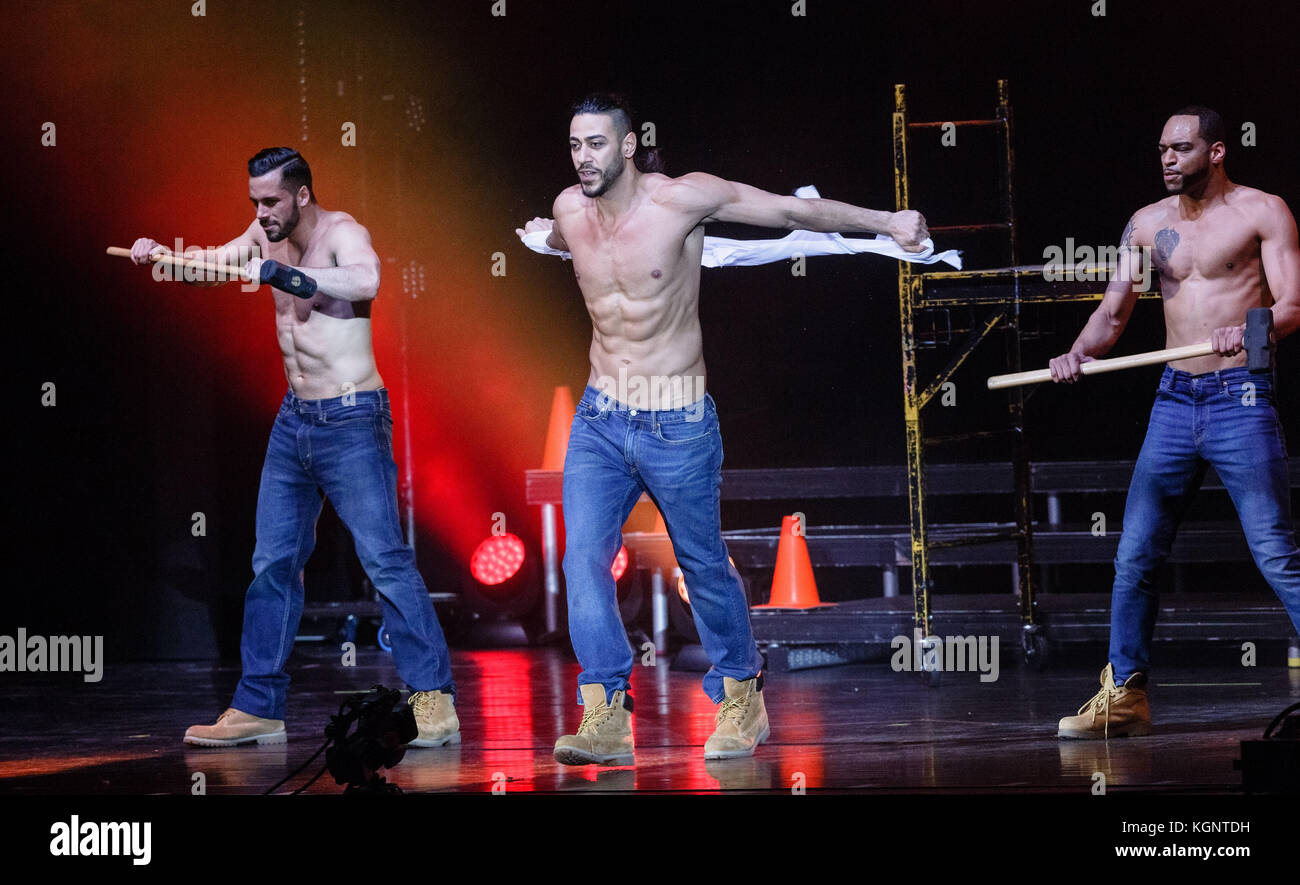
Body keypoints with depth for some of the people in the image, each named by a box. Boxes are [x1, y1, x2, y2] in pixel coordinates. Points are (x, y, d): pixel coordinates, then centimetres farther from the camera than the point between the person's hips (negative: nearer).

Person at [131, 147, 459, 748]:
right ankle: (257, 709, 14)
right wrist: (161, 255, 2)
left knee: (384, 558, -12)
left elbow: (366, 280, -37)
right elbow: (212, 263, 22)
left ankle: (434, 699, -11)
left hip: (352, 420, -8)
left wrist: (282, 273, -40)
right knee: (273, 563, 8)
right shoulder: (268, 235, 7)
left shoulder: (341, 233, -15)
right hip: (294, 420, 8)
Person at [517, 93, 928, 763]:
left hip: (677, 423, -4)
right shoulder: (568, 211, 0)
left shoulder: (681, 198, -15)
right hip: (600, 416, 4)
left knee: (704, 565, 9)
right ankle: (605, 718, -13)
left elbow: (791, 211, -9)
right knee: (583, 559, -13)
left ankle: (741, 697, 29)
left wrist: (885, 223, -7)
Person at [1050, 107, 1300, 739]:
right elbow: (1112, 312, 14)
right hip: (1174, 401, 5)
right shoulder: (1148, 224, 13)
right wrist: (1079, 353, -6)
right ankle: (1125, 697, 14)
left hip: (1241, 399, -5)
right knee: (1135, 555, 5)